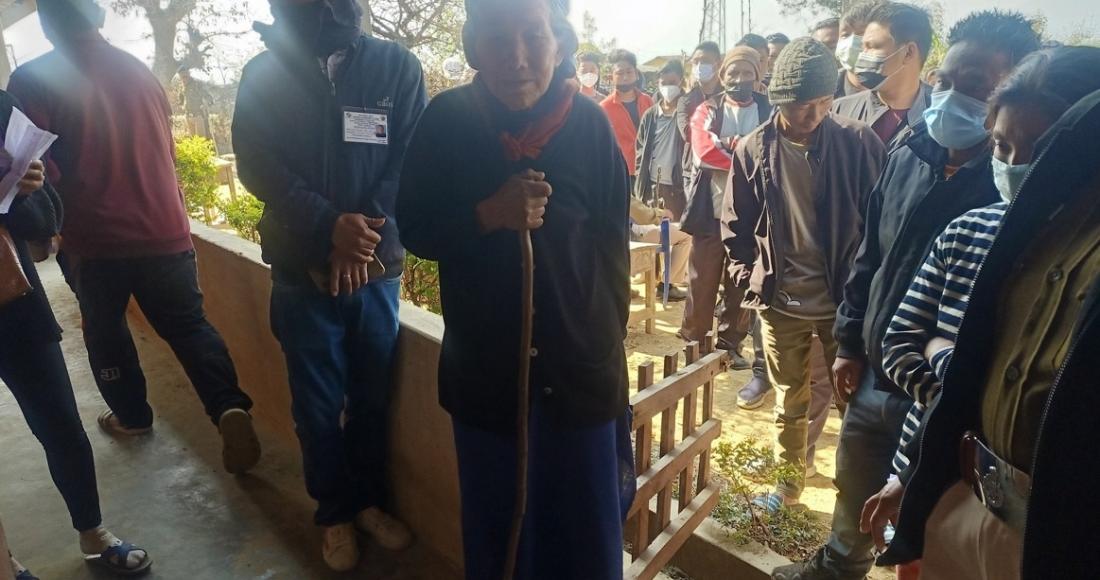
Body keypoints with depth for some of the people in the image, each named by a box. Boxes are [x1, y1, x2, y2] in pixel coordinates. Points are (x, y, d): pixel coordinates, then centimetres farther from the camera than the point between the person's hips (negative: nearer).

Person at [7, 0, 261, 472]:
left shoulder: (32, 80, -7)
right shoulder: (138, 70, 6)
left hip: (94, 238, -2)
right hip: (164, 228, 3)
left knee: (105, 332, 19)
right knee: (189, 325, 10)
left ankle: (132, 416, 32)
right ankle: (229, 408, -9)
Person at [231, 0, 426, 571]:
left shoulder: (397, 66, 3)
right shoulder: (263, 74, 4)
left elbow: (413, 158, -3)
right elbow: (256, 164, -5)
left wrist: (368, 228, -17)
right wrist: (329, 226, -19)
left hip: (377, 266, 0)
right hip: (301, 269, 0)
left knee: (372, 396, 12)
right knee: (318, 404, 10)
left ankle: (369, 500, 33)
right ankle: (334, 513, 30)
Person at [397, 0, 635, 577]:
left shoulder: (589, 126, -9)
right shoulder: (446, 121, -9)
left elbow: (612, 247, 0)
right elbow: (414, 230, -3)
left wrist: (606, 342, 5)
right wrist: (487, 214, -21)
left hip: (581, 365, 0)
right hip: (485, 367, 0)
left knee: (586, 526, 16)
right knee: (496, 526, 18)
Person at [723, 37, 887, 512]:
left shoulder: (858, 143, -8)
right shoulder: (753, 149, -5)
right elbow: (736, 228, 4)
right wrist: (749, 282, -1)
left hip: (845, 298, -1)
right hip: (780, 302, 1)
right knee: (789, 402, 17)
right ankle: (789, 482, 36)